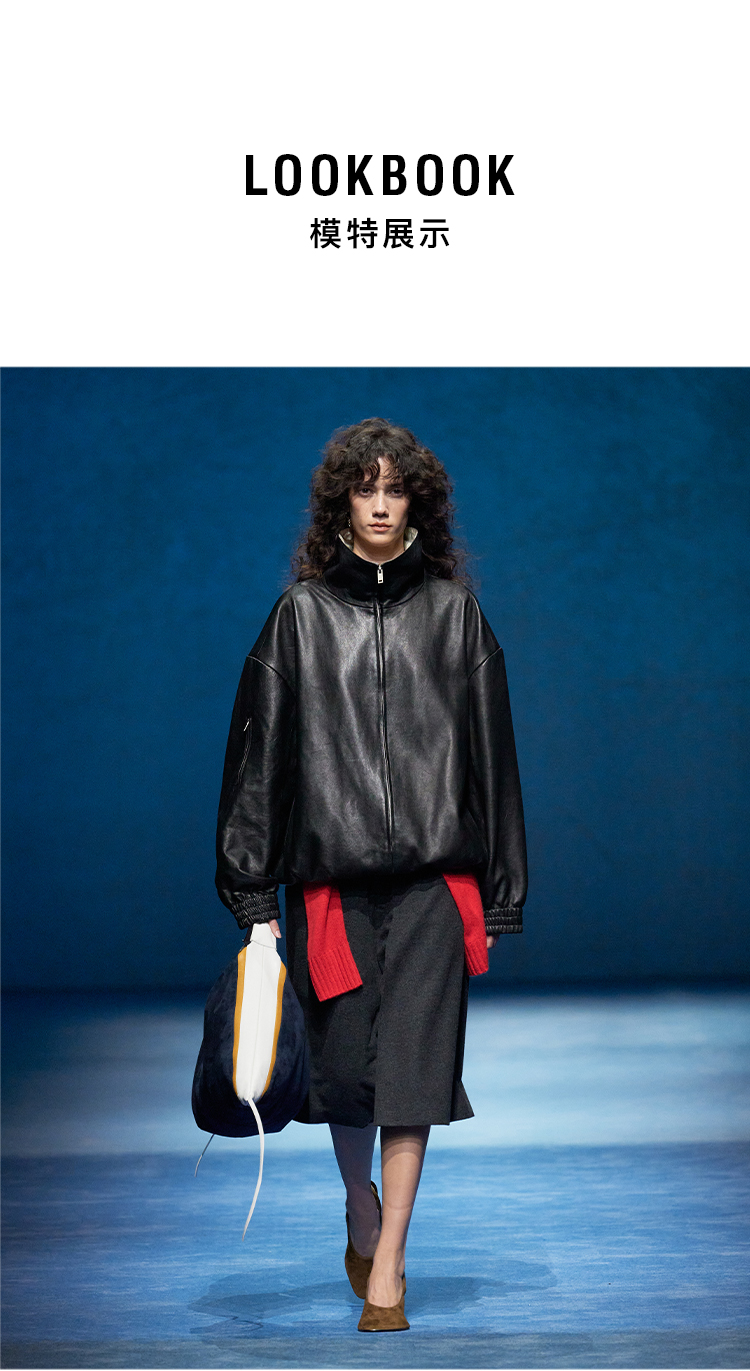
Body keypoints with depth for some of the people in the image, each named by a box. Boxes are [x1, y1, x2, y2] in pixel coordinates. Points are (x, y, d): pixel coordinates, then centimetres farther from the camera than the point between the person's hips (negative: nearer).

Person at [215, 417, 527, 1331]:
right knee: (341, 1064, 8)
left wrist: (501, 886, 4)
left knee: (411, 1067, -5)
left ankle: (385, 1275, 3)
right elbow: (261, 745, 4)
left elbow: (491, 748, 7)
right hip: (330, 872, 1)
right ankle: (361, 1216, 36)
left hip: (433, 876, 0)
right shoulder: (301, 613, 6)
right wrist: (252, 885, -1)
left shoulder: (454, 611, 7)